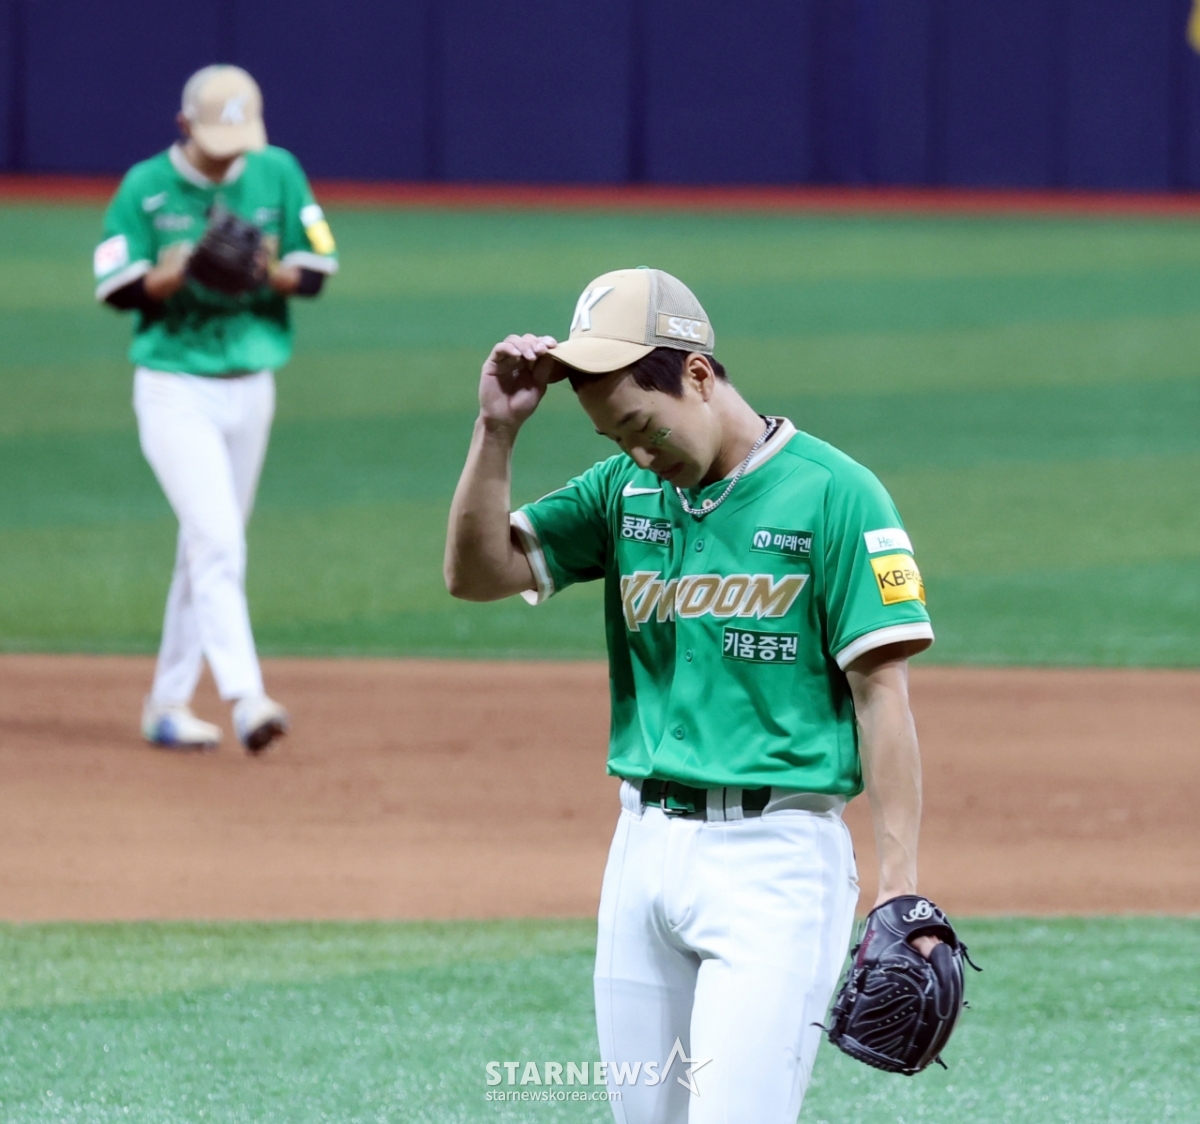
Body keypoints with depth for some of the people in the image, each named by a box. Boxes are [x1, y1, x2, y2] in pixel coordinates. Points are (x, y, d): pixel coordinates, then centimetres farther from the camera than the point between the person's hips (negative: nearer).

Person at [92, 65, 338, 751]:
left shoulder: (277, 173, 2)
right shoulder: (145, 187, -6)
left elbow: (317, 270, 4)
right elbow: (115, 288, -6)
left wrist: (275, 274, -18)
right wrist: (174, 274, -25)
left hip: (251, 387, 4)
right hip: (175, 389, -4)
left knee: (211, 547, 10)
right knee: (217, 541, -18)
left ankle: (168, 705, 20)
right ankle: (245, 696, -27)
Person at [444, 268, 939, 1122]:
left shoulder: (832, 493, -7)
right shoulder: (626, 491, 11)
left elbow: (882, 693, -9)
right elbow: (478, 572, 7)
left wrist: (900, 888, -15)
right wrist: (497, 432, -5)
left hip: (775, 857, -6)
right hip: (645, 849, 6)